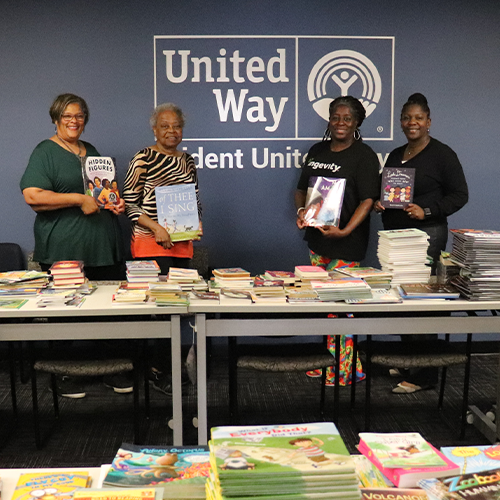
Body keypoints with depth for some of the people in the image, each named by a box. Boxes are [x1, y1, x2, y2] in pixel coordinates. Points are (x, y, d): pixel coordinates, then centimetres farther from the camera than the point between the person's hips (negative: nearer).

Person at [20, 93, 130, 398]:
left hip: (104, 248, 6)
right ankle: (64, 375, 15)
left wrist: (117, 203, 10)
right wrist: (80, 200, -16)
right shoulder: (45, 152, -2)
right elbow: (33, 195, -15)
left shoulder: (91, 151, 20)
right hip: (64, 250, -6)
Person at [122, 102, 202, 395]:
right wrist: (156, 227, -16)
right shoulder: (144, 159, -5)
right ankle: (158, 372, 2)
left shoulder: (188, 161, 14)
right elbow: (129, 203, -7)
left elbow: (197, 201, 23)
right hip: (150, 243, -6)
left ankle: (168, 365, 20)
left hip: (182, 243, 6)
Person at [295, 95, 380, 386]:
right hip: (317, 238, 7)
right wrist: (301, 210, 0)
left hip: (346, 243, -7)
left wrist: (345, 231, -26)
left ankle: (343, 370, 5)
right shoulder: (317, 151, 14)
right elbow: (302, 188, 22)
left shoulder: (364, 155, -6)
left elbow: (368, 201, -14)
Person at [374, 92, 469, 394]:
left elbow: (459, 195, -6)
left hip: (426, 235, -7)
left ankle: (424, 375, -2)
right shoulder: (395, 155, 16)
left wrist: (426, 210, -18)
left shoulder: (442, 154, -5)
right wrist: (379, 203, 1)